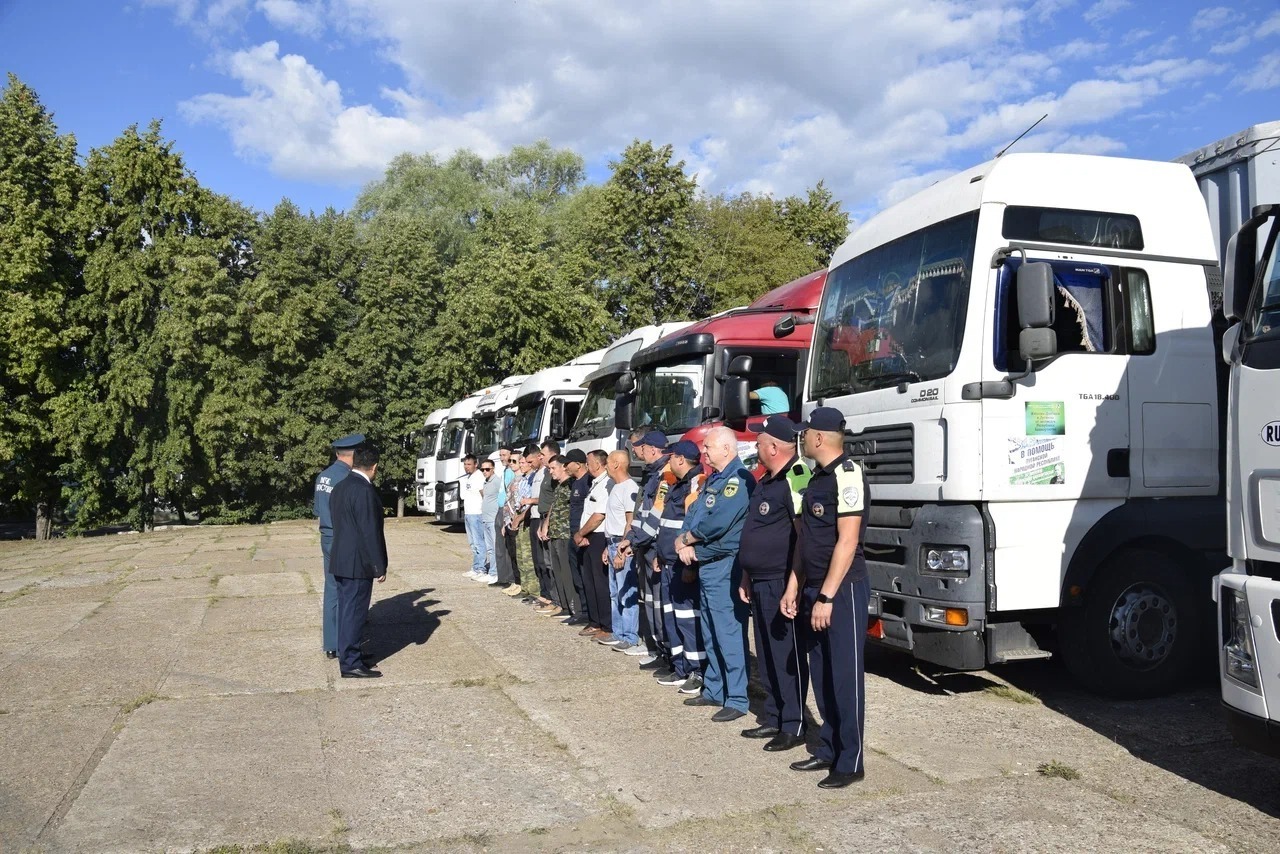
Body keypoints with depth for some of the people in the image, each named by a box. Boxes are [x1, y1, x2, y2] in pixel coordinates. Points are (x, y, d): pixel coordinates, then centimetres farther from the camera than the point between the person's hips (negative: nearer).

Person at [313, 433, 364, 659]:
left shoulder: (322, 476, 8)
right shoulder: (347, 479, -18)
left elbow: (318, 510, 14)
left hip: (327, 538, 8)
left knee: (331, 590, 13)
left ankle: (330, 645, 19)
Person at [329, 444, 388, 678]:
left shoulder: (339, 488, 10)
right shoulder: (365, 491, -19)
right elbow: (371, 531, -20)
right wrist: (380, 566, -14)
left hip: (341, 561, 9)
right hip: (358, 563, -9)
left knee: (346, 610, 16)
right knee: (354, 613, -2)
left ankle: (346, 656, 25)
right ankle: (350, 664, 4)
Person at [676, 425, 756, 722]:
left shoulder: (739, 479, -15)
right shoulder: (712, 479, 16)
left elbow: (717, 524, -23)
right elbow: (694, 513, 13)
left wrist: (685, 539, -8)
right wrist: (685, 544, -5)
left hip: (725, 566, -10)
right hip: (705, 565, 10)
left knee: (729, 634, -6)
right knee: (710, 634, 17)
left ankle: (737, 699, 1)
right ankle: (713, 690, 28)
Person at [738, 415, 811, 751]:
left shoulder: (794, 479, -17)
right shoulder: (766, 482, 15)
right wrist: (746, 577, 21)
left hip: (781, 584, -10)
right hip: (761, 584, 10)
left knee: (788, 656, -1)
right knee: (766, 656, 16)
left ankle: (794, 727, 9)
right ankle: (773, 718, 27)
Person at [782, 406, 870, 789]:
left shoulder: (847, 474, -14)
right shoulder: (818, 477, 14)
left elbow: (847, 540, -20)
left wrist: (826, 597, -21)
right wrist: (794, 587, 15)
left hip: (842, 590, -9)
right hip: (815, 588, 9)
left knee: (845, 677, -1)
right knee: (821, 675, 14)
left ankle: (850, 762, 8)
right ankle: (827, 750, 25)